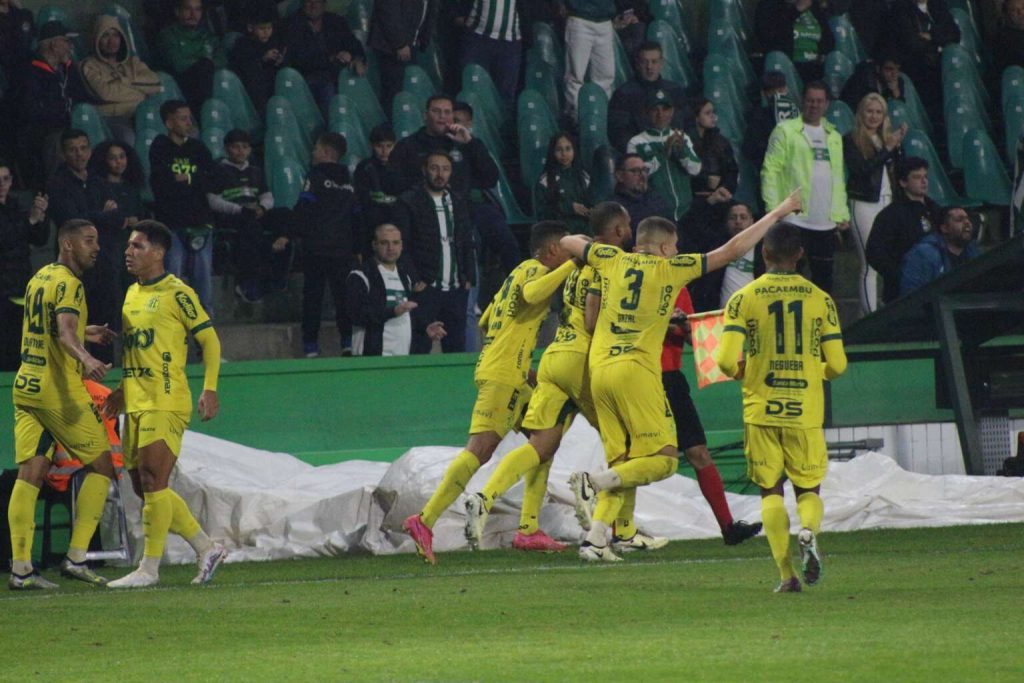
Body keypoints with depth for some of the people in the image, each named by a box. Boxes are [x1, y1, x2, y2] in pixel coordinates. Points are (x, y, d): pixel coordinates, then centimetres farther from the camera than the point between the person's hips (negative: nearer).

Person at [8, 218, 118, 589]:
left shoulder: (39, 278, 16)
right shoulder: (67, 283, -12)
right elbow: (64, 333, -28)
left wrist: (86, 332, 43)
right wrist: (85, 358, -46)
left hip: (25, 387, 8)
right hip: (58, 390, -8)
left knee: (30, 474, 3)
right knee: (102, 466, 3)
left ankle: (20, 568, -4)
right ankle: (76, 557, -3)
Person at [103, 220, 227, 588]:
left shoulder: (176, 293, -7)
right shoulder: (132, 294, 17)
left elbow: (209, 339, -6)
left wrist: (210, 389, -15)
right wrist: (122, 390, 21)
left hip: (165, 402, -9)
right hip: (136, 403, 9)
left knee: (153, 482, -12)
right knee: (144, 485, 7)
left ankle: (149, 568, -8)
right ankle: (207, 549, 17)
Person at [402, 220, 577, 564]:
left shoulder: (519, 272, 23)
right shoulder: (536, 270, -4)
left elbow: (485, 321, 28)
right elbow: (532, 294, -30)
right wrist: (571, 264, -20)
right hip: (503, 376, -10)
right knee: (480, 449, -18)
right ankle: (424, 521, -26)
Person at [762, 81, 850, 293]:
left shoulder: (834, 136, 17)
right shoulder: (785, 131, 0)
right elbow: (770, 171, -4)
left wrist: (842, 213, 11)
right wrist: (773, 210, -12)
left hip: (826, 222, 5)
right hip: (795, 219, -5)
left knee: (823, 278, 8)